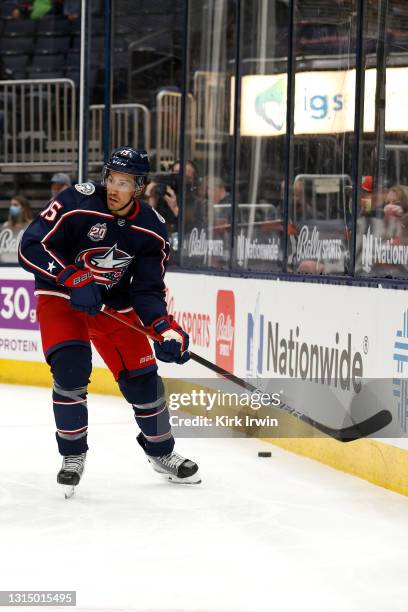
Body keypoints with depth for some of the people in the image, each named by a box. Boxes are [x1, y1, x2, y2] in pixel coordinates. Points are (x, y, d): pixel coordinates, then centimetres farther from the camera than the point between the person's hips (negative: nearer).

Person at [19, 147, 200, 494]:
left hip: (114, 303, 4)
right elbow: (31, 247, -26)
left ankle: (161, 452, 26)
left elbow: (148, 291, -8)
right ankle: (73, 455, -4)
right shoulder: (76, 203, -24)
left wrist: (166, 328, -25)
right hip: (61, 296, -3)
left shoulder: (152, 230, -12)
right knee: (71, 369, -24)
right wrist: (74, 278, -35)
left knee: (141, 377, 2)